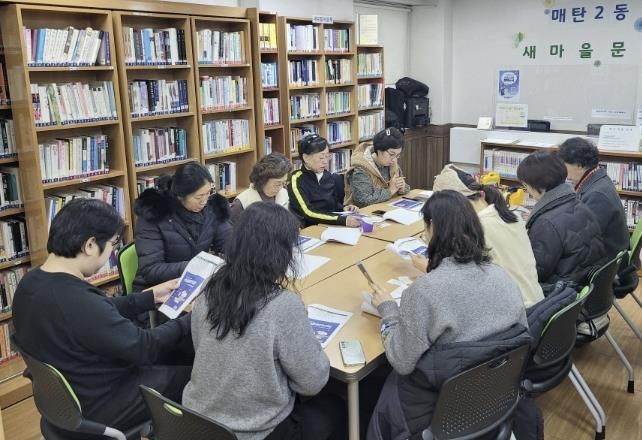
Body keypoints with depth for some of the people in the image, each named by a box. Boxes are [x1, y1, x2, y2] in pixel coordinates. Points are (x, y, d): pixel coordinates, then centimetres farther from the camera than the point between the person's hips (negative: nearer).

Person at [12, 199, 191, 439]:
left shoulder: (33, 281, -6)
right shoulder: (79, 303, -36)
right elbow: (144, 348, -24)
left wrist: (150, 297, 11)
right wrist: (191, 320, -10)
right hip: (98, 407, -9)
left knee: (174, 353, 20)